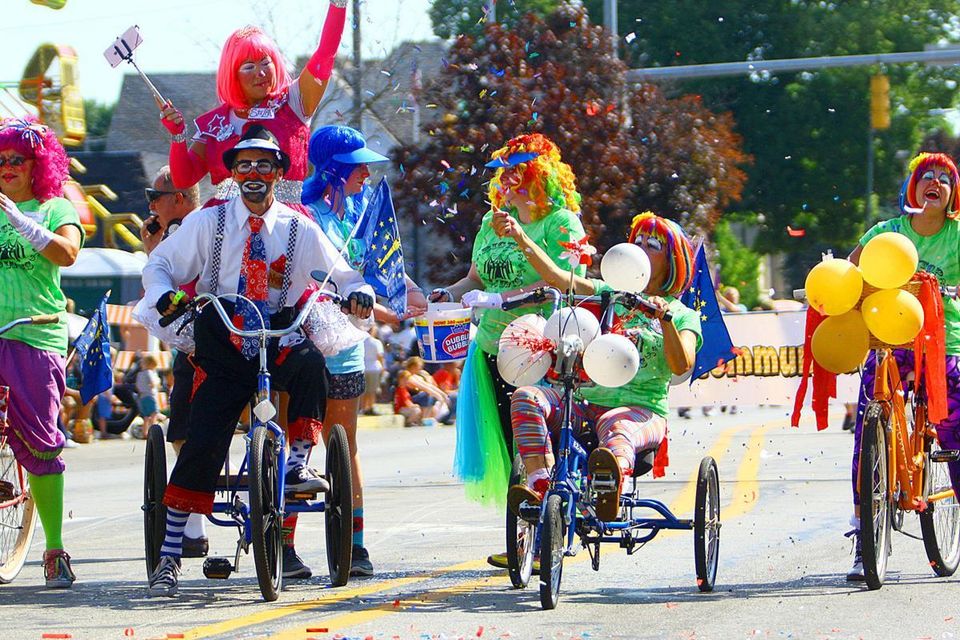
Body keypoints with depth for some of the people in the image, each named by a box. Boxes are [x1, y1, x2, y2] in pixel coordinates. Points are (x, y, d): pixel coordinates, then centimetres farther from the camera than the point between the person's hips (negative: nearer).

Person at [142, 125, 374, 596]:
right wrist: (164, 296, -13)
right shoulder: (207, 222, 6)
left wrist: (357, 291, -14)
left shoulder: (300, 230, 7)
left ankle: (299, 464, -22)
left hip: (278, 339, 1)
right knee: (201, 445, -12)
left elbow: (338, 273, 9)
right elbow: (159, 264, 9)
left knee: (311, 362, -36)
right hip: (222, 345, -1)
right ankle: (169, 556, -4)